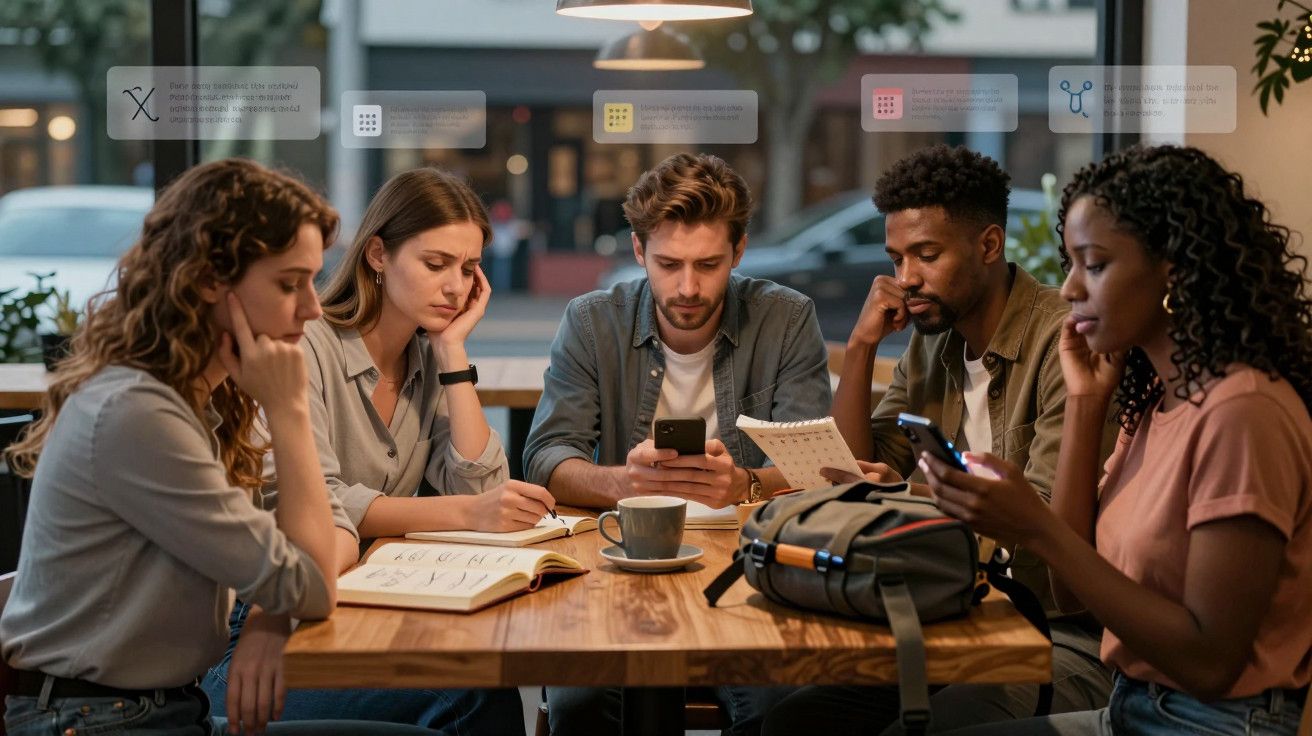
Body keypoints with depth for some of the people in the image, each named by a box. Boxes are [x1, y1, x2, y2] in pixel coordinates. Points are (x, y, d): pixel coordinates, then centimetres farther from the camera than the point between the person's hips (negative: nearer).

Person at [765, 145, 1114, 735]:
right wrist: (861, 346, 0)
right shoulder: (932, 344, 12)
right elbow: (853, 479, 10)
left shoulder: (1063, 340, -12)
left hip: (1063, 636, -7)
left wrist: (914, 494, -33)